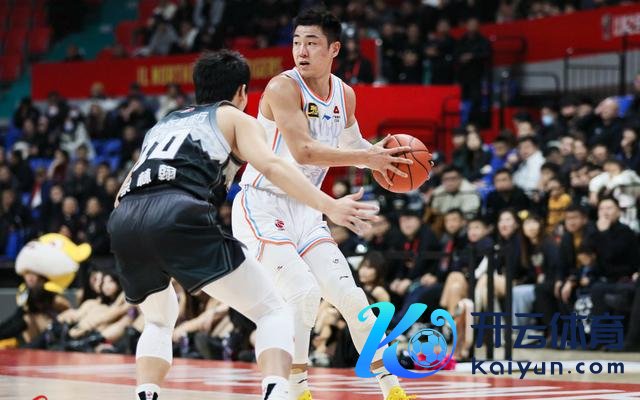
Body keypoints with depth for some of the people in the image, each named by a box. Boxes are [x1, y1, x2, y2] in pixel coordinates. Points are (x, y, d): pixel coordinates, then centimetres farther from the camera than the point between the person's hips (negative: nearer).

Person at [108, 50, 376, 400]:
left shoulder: (163, 124, 37)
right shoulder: (235, 118, 22)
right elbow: (271, 167, 2)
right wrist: (329, 206, -4)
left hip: (123, 220, 5)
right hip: (178, 216, -5)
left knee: (160, 320, 33)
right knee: (273, 312, 4)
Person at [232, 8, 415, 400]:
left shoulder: (344, 95, 4)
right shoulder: (283, 87, -18)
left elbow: (351, 144, 22)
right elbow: (302, 151, -29)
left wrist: (379, 152, 0)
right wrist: (367, 159, -26)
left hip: (305, 209, 7)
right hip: (262, 205, -7)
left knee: (348, 294, 1)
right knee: (303, 293, -20)